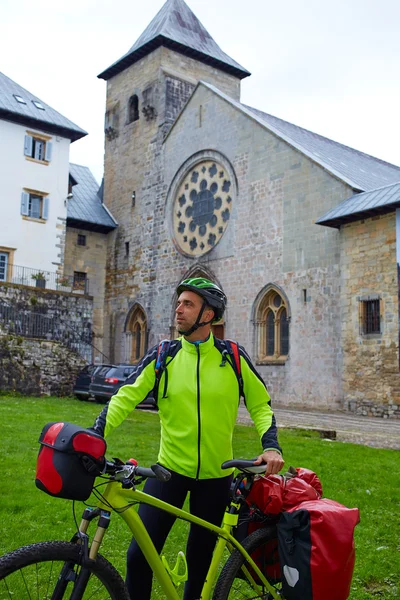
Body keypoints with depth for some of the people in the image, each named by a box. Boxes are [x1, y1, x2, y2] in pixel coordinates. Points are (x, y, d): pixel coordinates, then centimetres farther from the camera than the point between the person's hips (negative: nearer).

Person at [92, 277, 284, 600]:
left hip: (215, 475, 0)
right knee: (140, 554, -4)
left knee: (201, 555, 15)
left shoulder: (233, 357, -5)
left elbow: (260, 405, 2)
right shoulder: (163, 356, -4)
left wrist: (271, 445, -13)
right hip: (169, 469, 0)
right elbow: (125, 398, -9)